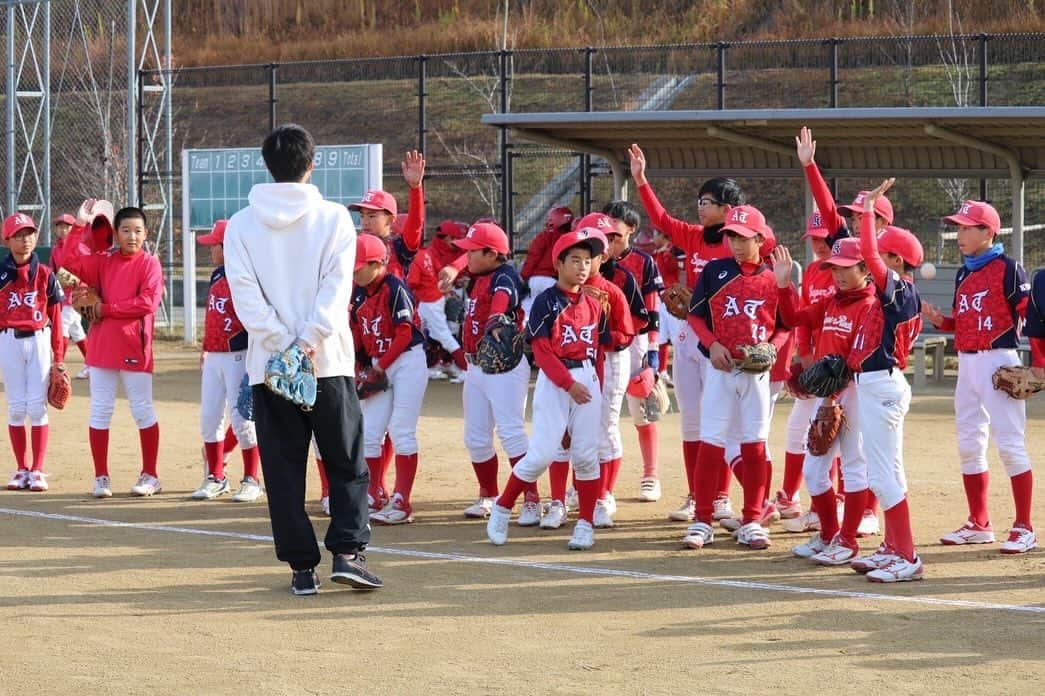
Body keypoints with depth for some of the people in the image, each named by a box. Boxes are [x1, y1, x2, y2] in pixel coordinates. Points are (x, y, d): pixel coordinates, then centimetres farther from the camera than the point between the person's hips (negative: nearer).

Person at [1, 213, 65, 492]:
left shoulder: (45, 275, 1)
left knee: (37, 406, -1)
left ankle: (37, 471, 4)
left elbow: (56, 318, 4)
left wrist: (58, 357, 4)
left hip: (39, 341, 0)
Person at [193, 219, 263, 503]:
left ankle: (251, 480, 4)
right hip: (214, 357, 9)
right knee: (209, 417, 10)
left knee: (241, 417, -5)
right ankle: (215, 478, 19)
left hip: (238, 356, -9)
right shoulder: (217, 276, 13)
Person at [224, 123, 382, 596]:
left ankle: (301, 566, 5)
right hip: (329, 362, -1)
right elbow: (337, 285, -11)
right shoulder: (334, 218, 0)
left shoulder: (242, 224, 3)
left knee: (284, 469, 7)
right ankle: (348, 552, -5)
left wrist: (281, 343, -11)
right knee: (347, 464, 9)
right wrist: (309, 340, -16)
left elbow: (243, 290, -7)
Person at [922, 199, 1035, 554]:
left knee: (1010, 444, -8)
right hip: (966, 363, 8)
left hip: (999, 361, -8)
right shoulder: (963, 274, 14)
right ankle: (978, 524, 21)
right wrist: (939, 320, 2)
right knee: (968, 445, 11)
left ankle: (1024, 528, -4)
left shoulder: (1007, 269, -9)